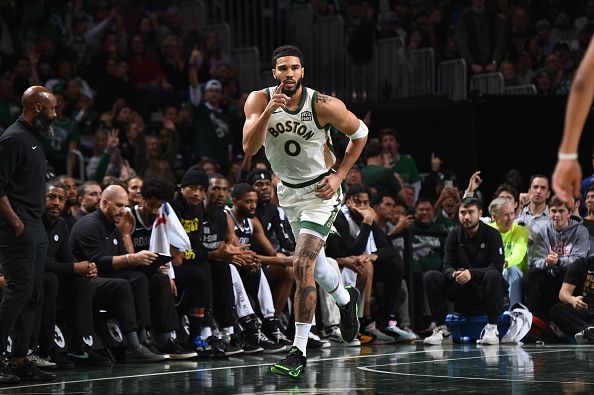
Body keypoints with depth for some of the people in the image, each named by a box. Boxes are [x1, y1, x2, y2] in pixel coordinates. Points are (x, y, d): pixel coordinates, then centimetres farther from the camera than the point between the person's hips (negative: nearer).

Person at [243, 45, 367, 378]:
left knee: (303, 266, -17)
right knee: (311, 261, 22)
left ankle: (300, 352, -13)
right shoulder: (259, 101, -14)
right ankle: (346, 299, 54)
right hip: (288, 190, 5)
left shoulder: (323, 105, -21)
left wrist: (339, 176, -9)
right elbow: (249, 148, -26)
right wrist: (269, 110, -38)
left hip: (320, 191, -5)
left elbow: (360, 133, -3)